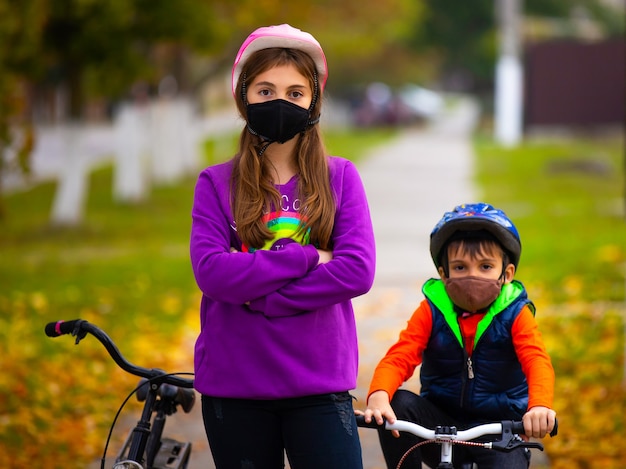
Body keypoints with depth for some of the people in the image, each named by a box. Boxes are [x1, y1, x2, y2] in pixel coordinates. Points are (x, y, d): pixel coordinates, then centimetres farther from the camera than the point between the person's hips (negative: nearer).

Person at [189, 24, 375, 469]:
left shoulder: (340, 177, 5)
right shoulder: (216, 183, 5)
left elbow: (358, 271, -8)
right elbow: (210, 271, -11)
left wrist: (259, 297, -13)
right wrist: (306, 258, -14)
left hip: (318, 383, 0)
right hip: (233, 386, 1)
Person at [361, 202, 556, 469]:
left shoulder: (515, 315, -6)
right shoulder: (430, 312, -3)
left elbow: (537, 362, -23)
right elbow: (398, 357, -16)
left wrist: (540, 406, -46)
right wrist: (378, 396, -40)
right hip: (440, 424, 2)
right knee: (399, 404, -27)